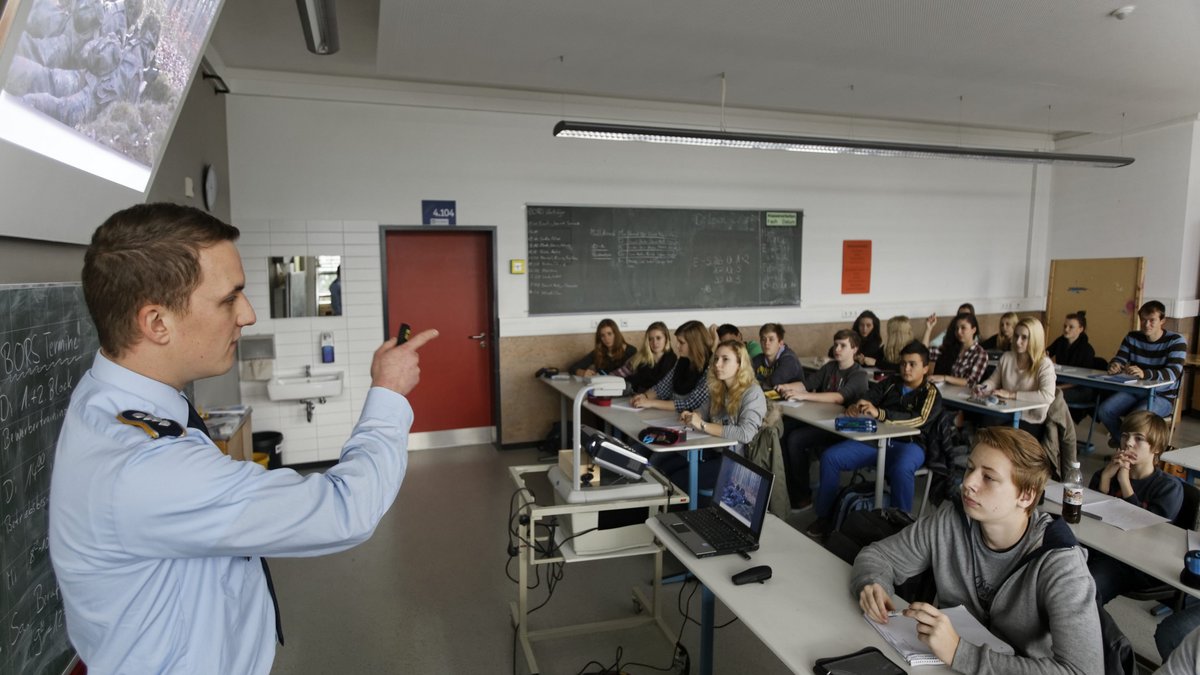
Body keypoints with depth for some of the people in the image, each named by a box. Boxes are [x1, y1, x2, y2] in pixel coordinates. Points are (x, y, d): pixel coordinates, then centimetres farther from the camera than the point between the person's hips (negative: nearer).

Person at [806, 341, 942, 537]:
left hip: (907, 444, -4)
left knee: (902, 469, -39)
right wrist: (855, 408, -24)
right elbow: (867, 399, 3)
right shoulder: (890, 383, 15)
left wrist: (879, 413, -31)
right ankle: (824, 517, -6)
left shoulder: (931, 393, 3)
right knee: (830, 457, -15)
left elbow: (918, 419, -16)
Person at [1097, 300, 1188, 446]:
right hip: (1134, 390, 5)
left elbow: (1173, 373, -24)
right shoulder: (1132, 337, 6)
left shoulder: (1176, 341, -9)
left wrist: (1144, 373, -45)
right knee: (1104, 410, -22)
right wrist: (1114, 366, -27)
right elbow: (1119, 360, 1)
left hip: (1162, 396, -5)